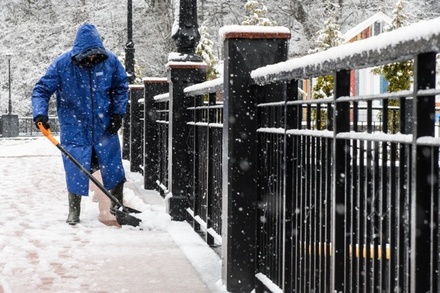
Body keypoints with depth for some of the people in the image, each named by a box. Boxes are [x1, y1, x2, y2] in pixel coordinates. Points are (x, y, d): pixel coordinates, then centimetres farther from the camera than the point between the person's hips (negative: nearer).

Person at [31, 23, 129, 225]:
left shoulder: (110, 61, -8)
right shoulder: (62, 64, -14)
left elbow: (121, 87, 7)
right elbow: (42, 90, -11)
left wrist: (118, 113, -1)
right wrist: (40, 113, -26)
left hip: (105, 127, 2)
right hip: (75, 130, -2)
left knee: (114, 168, 9)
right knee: (76, 172, -3)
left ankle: (118, 206, 29)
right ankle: (74, 212, 14)